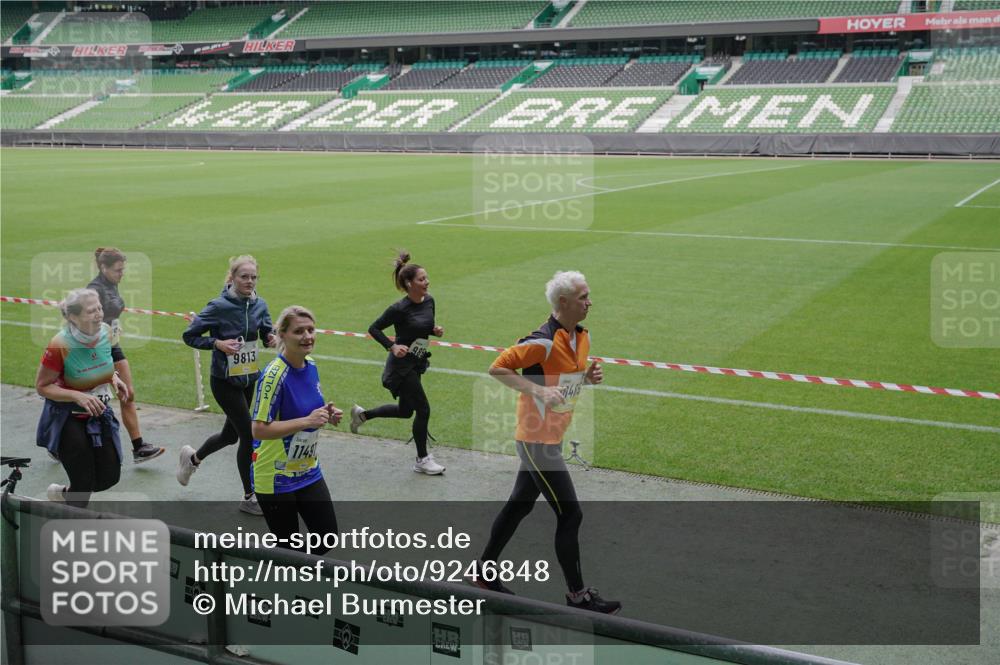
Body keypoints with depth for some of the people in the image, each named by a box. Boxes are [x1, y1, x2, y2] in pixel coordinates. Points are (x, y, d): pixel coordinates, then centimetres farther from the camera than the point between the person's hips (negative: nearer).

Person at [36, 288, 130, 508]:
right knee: (84, 484, -4)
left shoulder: (105, 331, -8)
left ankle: (61, 494, 35)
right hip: (68, 419, -6)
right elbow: (42, 386, -15)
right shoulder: (60, 345, -25)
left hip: (99, 414, 6)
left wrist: (114, 378, -6)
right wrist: (78, 396, -28)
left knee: (110, 477, 7)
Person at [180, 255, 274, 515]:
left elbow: (266, 331, 13)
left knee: (230, 435, 20)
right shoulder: (219, 307, -18)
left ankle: (192, 458, 50)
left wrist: (271, 337, -10)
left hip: (249, 379, 7)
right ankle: (249, 498, 9)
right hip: (225, 383, -6)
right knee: (249, 436, -6)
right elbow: (190, 335, -10)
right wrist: (218, 343, -24)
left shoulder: (259, 305, -2)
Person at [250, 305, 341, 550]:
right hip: (276, 478, -7)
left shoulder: (311, 366, 1)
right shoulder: (274, 374, -22)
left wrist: (326, 415, -4)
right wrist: (307, 421, -28)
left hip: (308, 472, 7)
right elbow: (259, 429, -24)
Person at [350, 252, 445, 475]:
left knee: (405, 411, 19)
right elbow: (374, 328, -12)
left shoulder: (429, 301, 0)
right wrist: (392, 346, -23)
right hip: (401, 366, -8)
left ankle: (362, 414, 40)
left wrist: (436, 331, -5)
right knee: (423, 409, -4)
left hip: (416, 364, 8)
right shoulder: (400, 308, -20)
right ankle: (422, 460, 11)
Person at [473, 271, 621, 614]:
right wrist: (539, 391, -27)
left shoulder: (582, 335, 6)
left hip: (552, 437, 9)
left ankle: (485, 570, 34)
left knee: (519, 505, 19)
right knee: (570, 514, -4)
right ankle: (577, 595, 8)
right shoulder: (543, 341, -21)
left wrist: (589, 376, -1)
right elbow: (498, 368, -19)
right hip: (537, 440, -9)